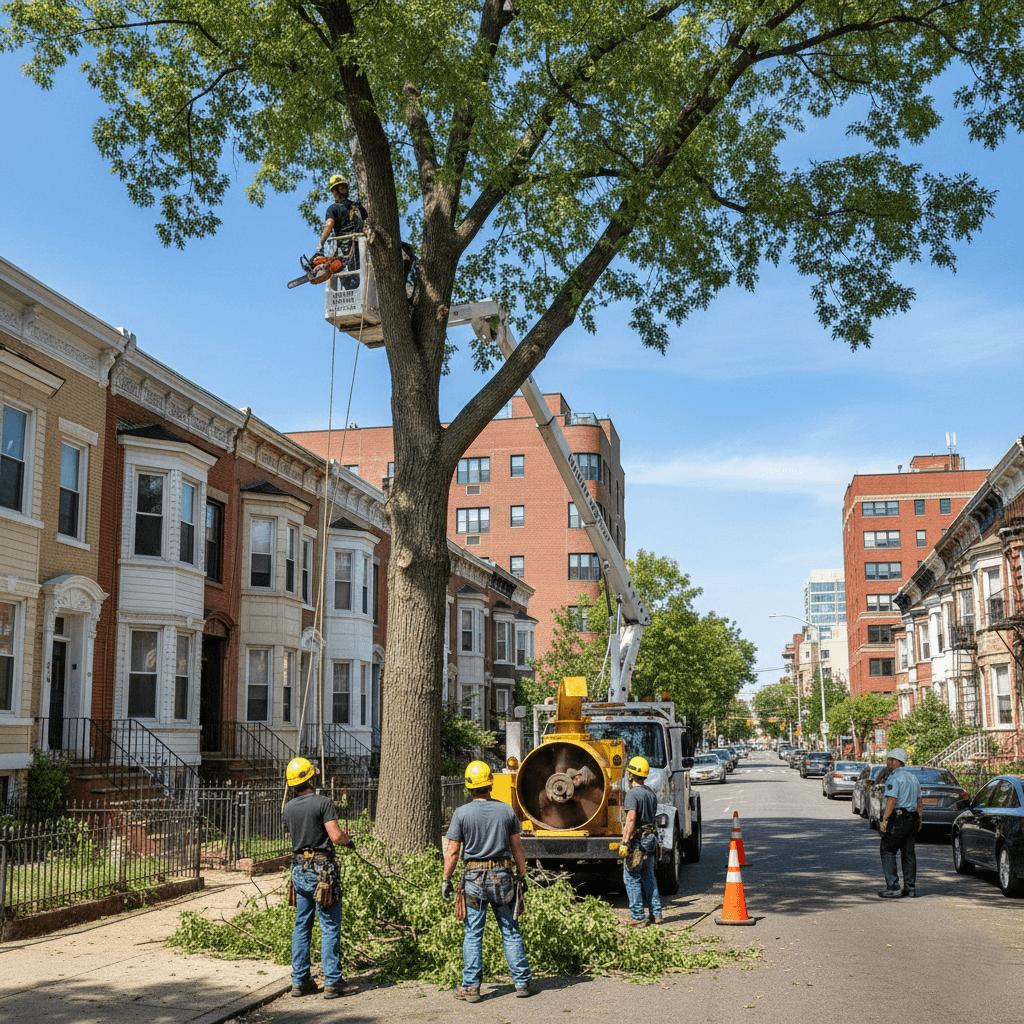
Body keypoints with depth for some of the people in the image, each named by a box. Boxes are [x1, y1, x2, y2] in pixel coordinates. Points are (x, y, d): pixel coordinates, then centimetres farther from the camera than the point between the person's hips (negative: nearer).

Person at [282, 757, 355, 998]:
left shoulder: (289, 808, 7)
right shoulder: (323, 802, -12)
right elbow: (336, 836, -18)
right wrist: (347, 838, 4)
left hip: (299, 868, 6)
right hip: (322, 869, -6)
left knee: (301, 924, 13)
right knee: (330, 926, 0)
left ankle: (299, 981, 16)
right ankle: (331, 982, 0)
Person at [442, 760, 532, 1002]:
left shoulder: (462, 813, -5)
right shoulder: (506, 810, 2)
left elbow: (453, 851, -5)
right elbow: (517, 847, 6)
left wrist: (446, 880, 3)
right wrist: (522, 875, 15)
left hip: (474, 878, -2)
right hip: (502, 876, 2)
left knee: (473, 934, 4)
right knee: (511, 932, 9)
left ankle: (471, 987, 6)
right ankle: (522, 982, 12)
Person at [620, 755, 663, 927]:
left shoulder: (632, 794, -15)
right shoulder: (651, 793, 12)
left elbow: (631, 819, -24)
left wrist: (624, 842, -24)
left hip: (636, 841, -8)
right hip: (650, 838, 8)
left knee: (632, 879, -1)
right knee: (649, 877, 15)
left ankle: (638, 917, -1)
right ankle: (656, 914, 17)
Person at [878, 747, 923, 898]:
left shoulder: (894, 778, -12)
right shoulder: (913, 777, 15)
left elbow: (891, 801, -20)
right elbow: (919, 801, 18)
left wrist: (884, 820, -22)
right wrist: (919, 821, 22)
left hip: (898, 819, -8)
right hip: (912, 819, 8)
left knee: (887, 851, -2)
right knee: (908, 853, 12)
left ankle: (893, 888, -6)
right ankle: (910, 887, 13)